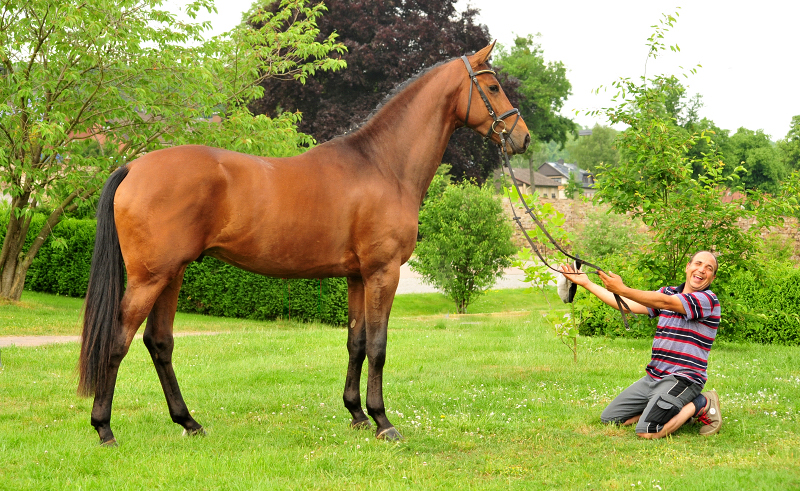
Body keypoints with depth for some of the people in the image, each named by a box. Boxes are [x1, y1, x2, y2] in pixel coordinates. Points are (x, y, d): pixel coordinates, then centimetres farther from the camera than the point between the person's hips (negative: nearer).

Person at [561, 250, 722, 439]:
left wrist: (622, 290, -34)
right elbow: (629, 305, 11)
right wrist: (587, 283, 9)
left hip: (682, 379, -8)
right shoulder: (669, 292, 14)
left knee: (647, 432, -26)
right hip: (653, 377, 8)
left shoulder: (708, 300, -12)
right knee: (609, 419, 8)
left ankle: (702, 404, -4)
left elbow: (666, 303, -25)